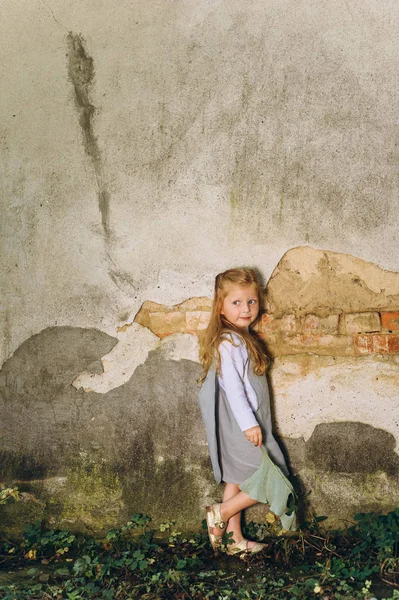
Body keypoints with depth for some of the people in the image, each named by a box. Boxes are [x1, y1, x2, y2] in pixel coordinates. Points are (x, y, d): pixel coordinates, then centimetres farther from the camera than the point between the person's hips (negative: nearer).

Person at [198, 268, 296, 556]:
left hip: (245, 424, 10)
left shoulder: (243, 338, 11)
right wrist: (249, 424, -25)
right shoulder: (228, 343, -20)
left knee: (237, 480, 17)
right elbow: (232, 386, -25)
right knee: (268, 481, -3)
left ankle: (235, 540, 28)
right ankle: (220, 514, 6)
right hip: (240, 426, -10)